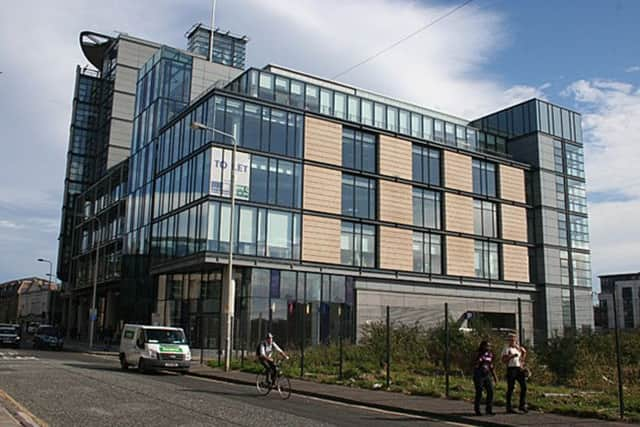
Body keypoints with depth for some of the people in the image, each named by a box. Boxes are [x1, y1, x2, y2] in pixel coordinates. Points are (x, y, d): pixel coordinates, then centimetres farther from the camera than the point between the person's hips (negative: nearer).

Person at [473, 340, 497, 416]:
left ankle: (489, 410, 5)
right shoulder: (479, 355, -8)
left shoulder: (490, 354, 9)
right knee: (479, 393, -2)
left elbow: (491, 366, 17)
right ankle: (477, 410, 11)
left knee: (490, 391, -5)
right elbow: (475, 366, -14)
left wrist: (494, 376, 15)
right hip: (479, 376, -5)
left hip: (487, 375, 6)